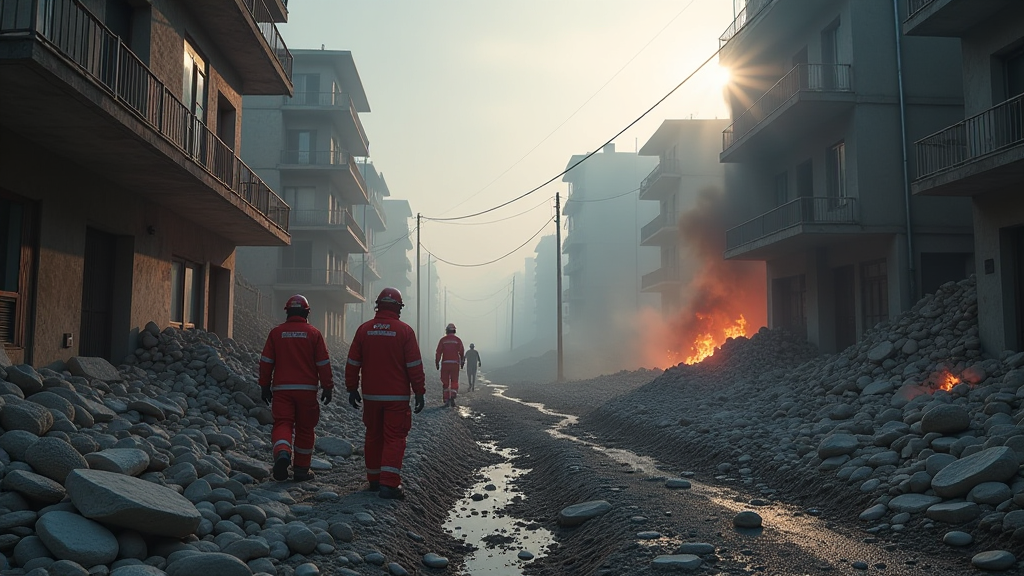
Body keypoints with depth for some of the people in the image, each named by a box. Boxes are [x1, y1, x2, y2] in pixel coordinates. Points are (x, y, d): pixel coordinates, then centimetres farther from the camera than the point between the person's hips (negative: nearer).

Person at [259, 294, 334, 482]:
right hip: (307, 389, 0)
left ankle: (282, 453, -29)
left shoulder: (276, 333, 3)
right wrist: (328, 387, 6)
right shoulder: (314, 333, -1)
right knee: (305, 429, 10)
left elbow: (266, 362, 4)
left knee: (282, 424, 0)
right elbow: (323, 363, -1)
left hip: (282, 389, 0)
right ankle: (301, 469, 15)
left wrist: (265, 386, 13)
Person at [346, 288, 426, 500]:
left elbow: (353, 363, 5)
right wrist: (419, 393, -1)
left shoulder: (364, 329, 1)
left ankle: (374, 479, 23)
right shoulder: (404, 330, -8)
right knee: (395, 438, -1)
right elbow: (414, 365, -8)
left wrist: (352, 389, 14)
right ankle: (389, 483, -10)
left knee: (374, 437, 15)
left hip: (370, 395, 4)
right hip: (397, 396, -4)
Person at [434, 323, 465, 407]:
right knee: (454, 382, 8)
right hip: (455, 363, 0)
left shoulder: (443, 340, 1)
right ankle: (452, 397, -14)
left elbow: (438, 352, -3)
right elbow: (462, 352, 0)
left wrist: (437, 363, 3)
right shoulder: (458, 340, 1)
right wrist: (462, 362, 13)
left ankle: (447, 400, 6)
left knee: (445, 383, 9)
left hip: (445, 363, 0)